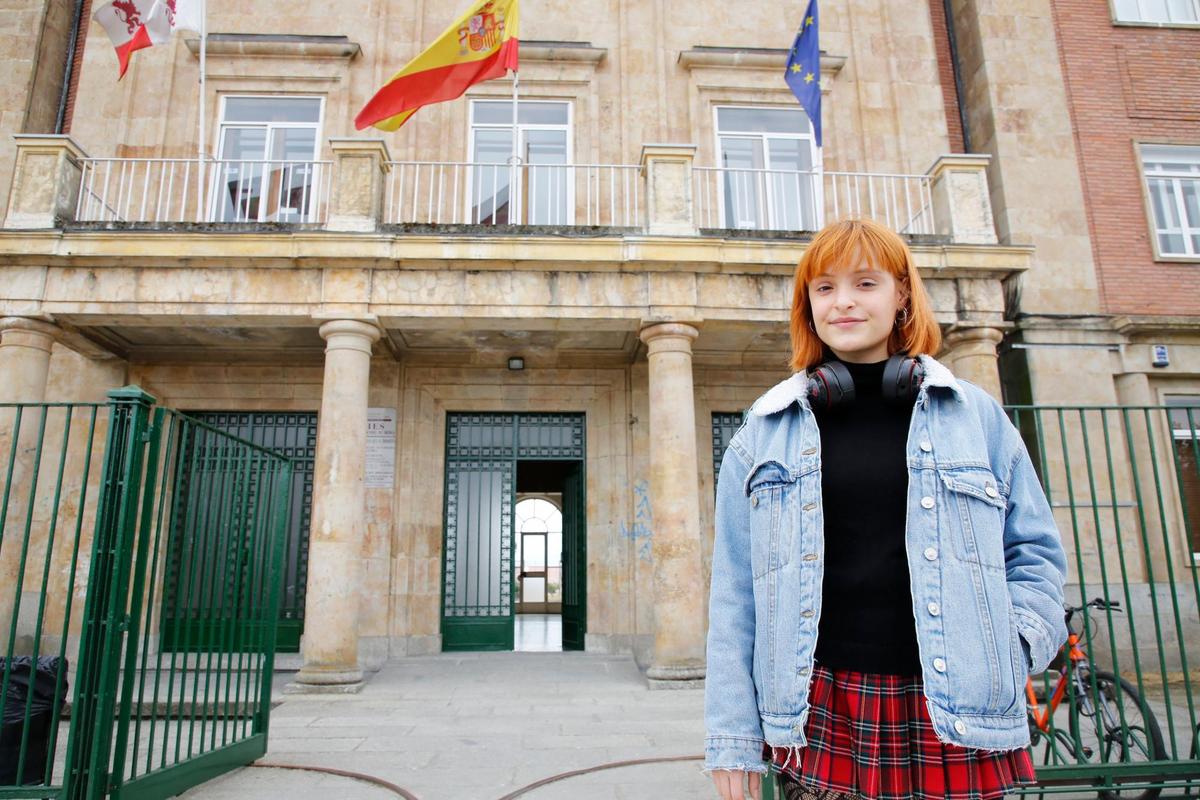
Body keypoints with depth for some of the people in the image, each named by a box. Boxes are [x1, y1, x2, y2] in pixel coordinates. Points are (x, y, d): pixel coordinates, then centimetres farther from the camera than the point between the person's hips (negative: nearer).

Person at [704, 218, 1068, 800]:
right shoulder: (765, 429, 4)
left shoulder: (975, 414, 7)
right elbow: (734, 588, 2)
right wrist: (732, 735, -1)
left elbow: (1034, 551, 11)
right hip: (820, 713, 0)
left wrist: (1007, 648, -7)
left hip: (952, 712, 1)